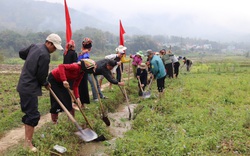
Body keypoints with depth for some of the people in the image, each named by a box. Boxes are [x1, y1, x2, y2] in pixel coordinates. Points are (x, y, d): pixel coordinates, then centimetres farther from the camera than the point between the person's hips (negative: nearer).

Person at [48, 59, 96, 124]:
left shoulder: (81, 73, -4)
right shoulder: (76, 67, -30)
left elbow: (75, 86, -2)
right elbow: (61, 66, -40)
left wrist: (77, 98, -13)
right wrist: (64, 80, -46)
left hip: (60, 81, 8)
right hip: (53, 79, -8)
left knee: (67, 97, 7)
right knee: (57, 99, -7)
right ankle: (54, 121, 8)